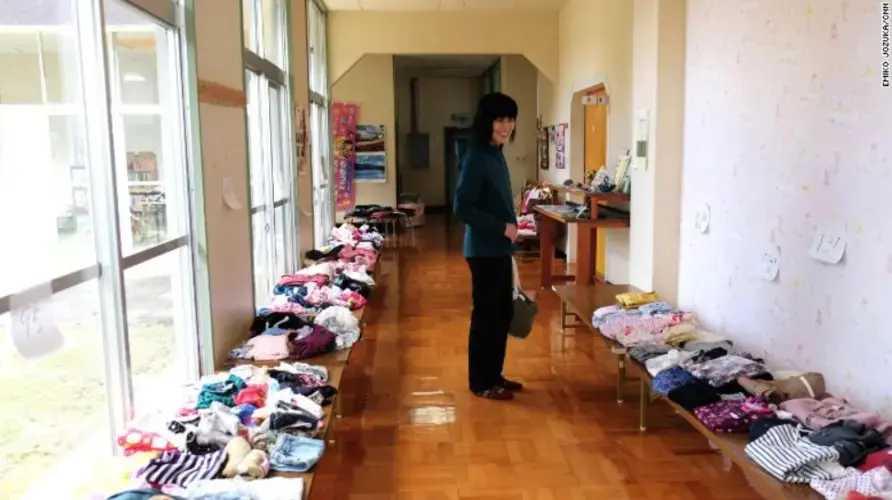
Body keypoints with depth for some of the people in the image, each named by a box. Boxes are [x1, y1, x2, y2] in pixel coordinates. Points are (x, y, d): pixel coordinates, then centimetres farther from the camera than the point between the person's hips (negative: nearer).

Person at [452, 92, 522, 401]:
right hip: (484, 251, -9)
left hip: (500, 249, 9)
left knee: (503, 313, 15)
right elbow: (462, 207, -21)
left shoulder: (496, 155, 12)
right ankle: (480, 382, 13)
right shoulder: (476, 157, -16)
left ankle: (494, 375, 27)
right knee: (486, 315, 0)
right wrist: (502, 228, -18)